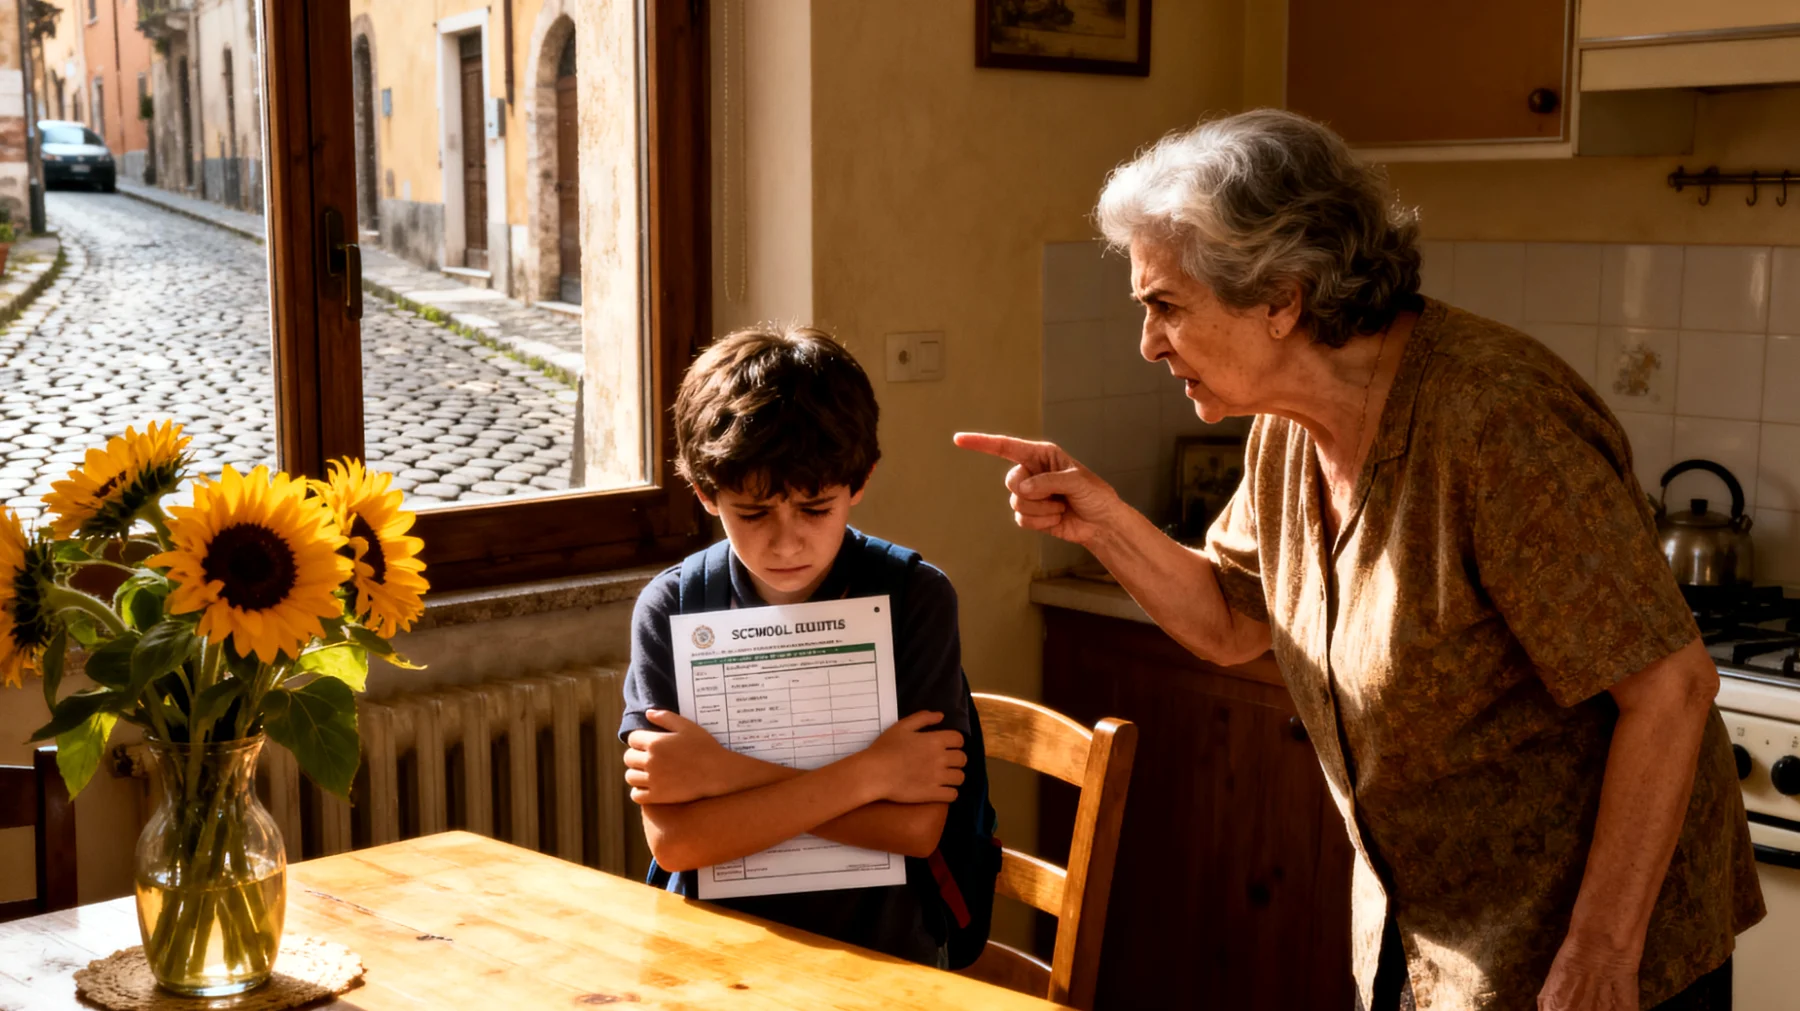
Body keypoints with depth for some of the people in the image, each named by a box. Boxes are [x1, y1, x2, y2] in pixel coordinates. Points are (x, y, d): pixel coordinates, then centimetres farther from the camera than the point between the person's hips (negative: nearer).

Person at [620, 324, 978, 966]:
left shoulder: (916, 598, -4)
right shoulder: (670, 608, -2)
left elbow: (916, 827, -10)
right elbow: (673, 839, -11)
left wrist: (725, 774, -12)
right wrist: (866, 775, -14)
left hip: (881, 953, 0)